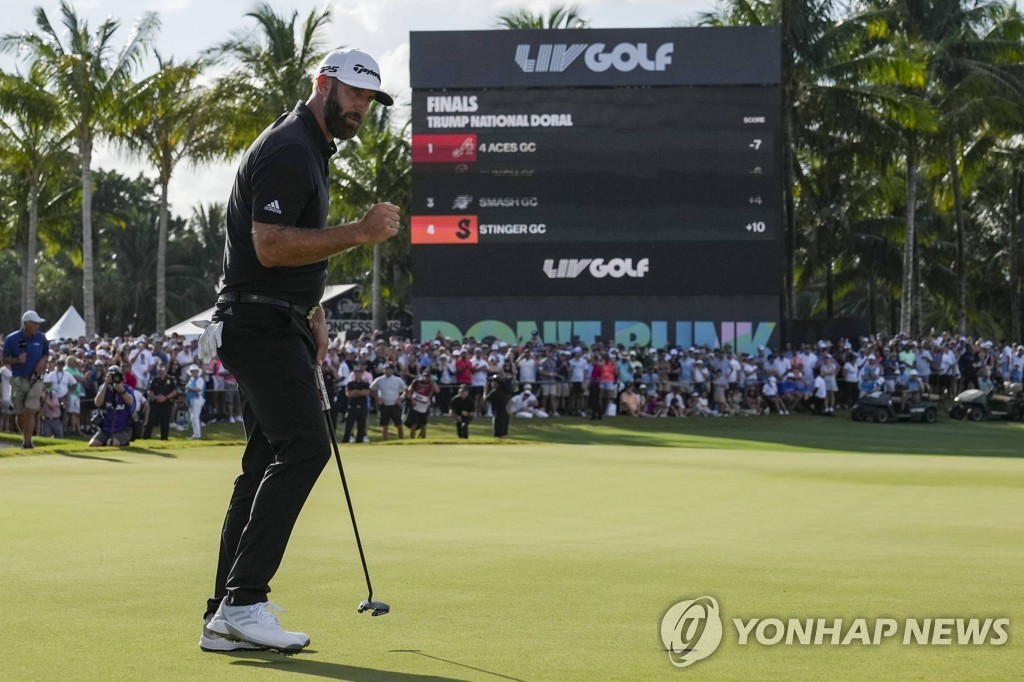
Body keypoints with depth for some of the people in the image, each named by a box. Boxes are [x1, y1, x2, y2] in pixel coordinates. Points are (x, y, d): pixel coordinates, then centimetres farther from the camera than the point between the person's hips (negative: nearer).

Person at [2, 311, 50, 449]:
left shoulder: (41, 338, -1)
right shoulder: (12, 339, -7)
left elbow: (46, 353, 16)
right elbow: (5, 359, -1)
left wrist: (43, 361, -5)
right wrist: (17, 360, -20)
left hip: (35, 379, 0)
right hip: (18, 379, 0)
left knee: (30, 411, -12)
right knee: (19, 414, 7)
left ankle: (27, 442, -10)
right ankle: (25, 436, 32)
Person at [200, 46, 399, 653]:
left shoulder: (313, 149, 21)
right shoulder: (288, 149, -13)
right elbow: (270, 246, -22)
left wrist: (313, 313, 20)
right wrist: (358, 232, -23)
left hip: (277, 324, 11)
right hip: (260, 324, -11)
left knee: (269, 464, 7)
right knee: (303, 447, -19)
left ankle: (226, 618, 7)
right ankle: (242, 602, -21)